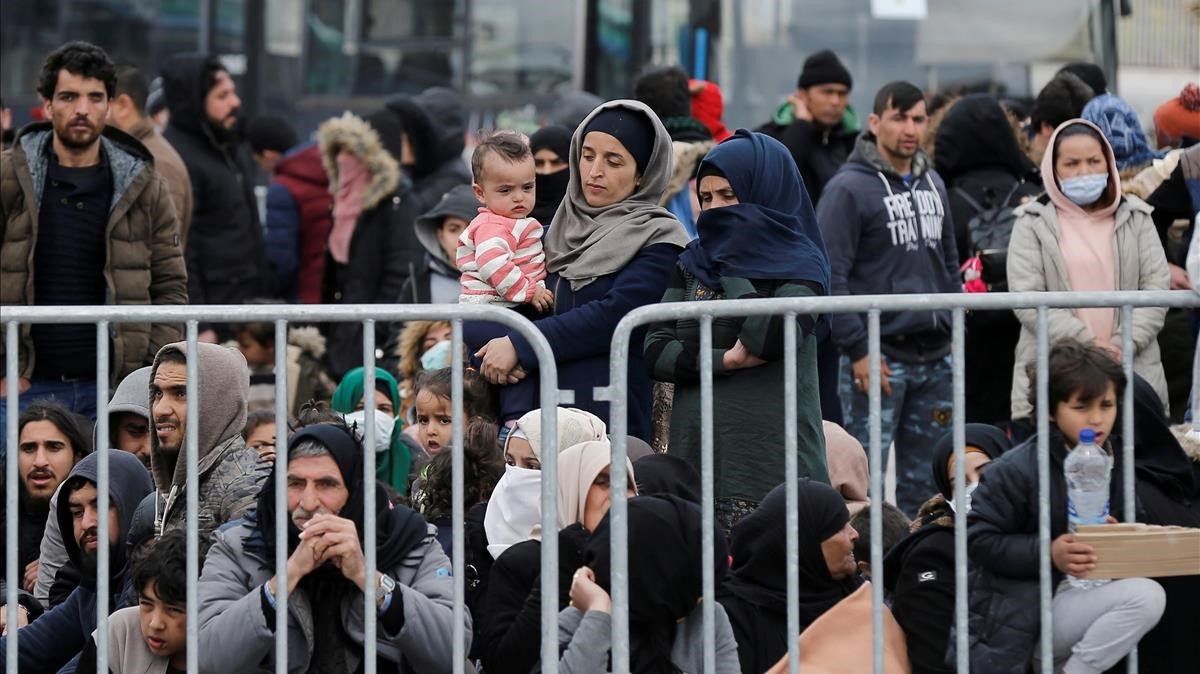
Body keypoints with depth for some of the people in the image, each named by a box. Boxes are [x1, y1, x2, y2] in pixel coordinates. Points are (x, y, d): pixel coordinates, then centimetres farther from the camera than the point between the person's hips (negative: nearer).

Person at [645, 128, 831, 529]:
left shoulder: (799, 266, 1)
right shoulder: (694, 263, 15)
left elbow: (773, 336, -18)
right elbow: (655, 352, 6)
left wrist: (732, 269, -7)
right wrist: (724, 361, -9)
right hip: (696, 453, 4)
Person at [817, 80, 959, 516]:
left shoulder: (933, 184, 15)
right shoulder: (850, 188, -8)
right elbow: (830, 275, -13)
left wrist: (955, 330, 14)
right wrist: (857, 349, -17)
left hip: (935, 357, 7)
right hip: (879, 356, -7)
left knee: (926, 480, 11)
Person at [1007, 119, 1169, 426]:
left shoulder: (1135, 219, 13)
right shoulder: (1033, 224, 6)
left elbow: (1157, 286, 5)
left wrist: (1124, 344, -10)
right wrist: (1086, 343, -14)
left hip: (1132, 373, 2)